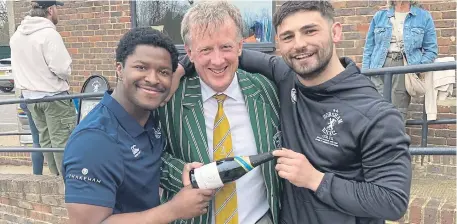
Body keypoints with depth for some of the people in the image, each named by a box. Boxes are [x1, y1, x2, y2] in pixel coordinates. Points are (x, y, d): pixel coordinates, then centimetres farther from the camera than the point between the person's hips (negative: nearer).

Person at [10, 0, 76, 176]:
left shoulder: (17, 35, 7)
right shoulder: (49, 34, -18)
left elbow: (22, 66, 15)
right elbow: (62, 69, -21)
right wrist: (66, 73, -1)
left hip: (30, 96, 8)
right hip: (54, 96, -8)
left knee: (45, 140, 13)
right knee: (62, 141, -2)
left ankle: (57, 176, 21)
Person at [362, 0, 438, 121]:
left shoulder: (424, 17, 8)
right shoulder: (379, 16, 11)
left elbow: (431, 50, 6)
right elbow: (369, 48, 12)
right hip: (379, 67, 1)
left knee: (399, 113, 1)